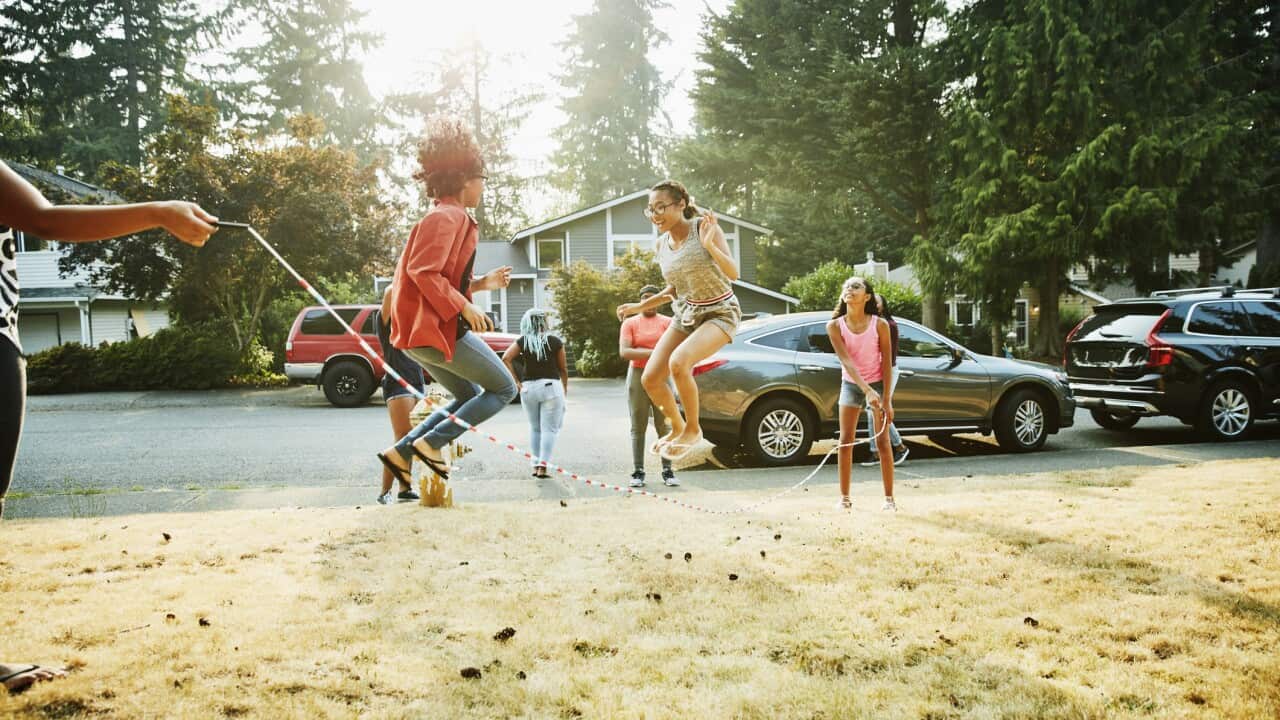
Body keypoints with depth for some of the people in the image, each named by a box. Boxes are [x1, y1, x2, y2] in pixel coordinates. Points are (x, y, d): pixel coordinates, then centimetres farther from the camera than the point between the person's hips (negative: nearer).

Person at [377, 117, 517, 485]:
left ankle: (401, 451, 12)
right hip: (437, 329, -10)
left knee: (470, 397, 20)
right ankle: (432, 442, -6)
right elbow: (422, 272, -23)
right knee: (504, 388, 0)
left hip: (424, 330, 10)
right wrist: (465, 307, -20)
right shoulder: (448, 216, -13)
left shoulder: (449, 216, 20)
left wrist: (481, 283, 17)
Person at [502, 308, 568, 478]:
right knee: (549, 429, 1)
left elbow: (506, 358, -9)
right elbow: (563, 368, 4)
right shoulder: (555, 341, -1)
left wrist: (517, 381, -4)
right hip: (551, 386, -3)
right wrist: (565, 388, 18)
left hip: (528, 387, 3)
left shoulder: (522, 341, 2)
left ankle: (535, 465, 12)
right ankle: (543, 465, -8)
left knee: (534, 428, 16)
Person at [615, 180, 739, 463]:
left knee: (679, 362, -31)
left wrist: (709, 244, -38)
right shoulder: (662, 243, 0)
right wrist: (640, 306, 7)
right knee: (650, 379, -2)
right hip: (685, 313, 7)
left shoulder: (704, 227, -18)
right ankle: (678, 427, 26)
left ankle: (692, 429, -9)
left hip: (719, 313, -7)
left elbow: (733, 273, -24)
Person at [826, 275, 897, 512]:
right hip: (851, 384, 2)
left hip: (878, 384, -1)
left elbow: (887, 363, -12)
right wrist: (867, 390, -33)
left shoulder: (880, 325, -15)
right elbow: (846, 361, -22)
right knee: (846, 441, -1)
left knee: (882, 441, 0)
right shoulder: (835, 326, -12)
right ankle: (844, 497, 6)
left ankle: (889, 498, 6)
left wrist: (887, 399, -17)